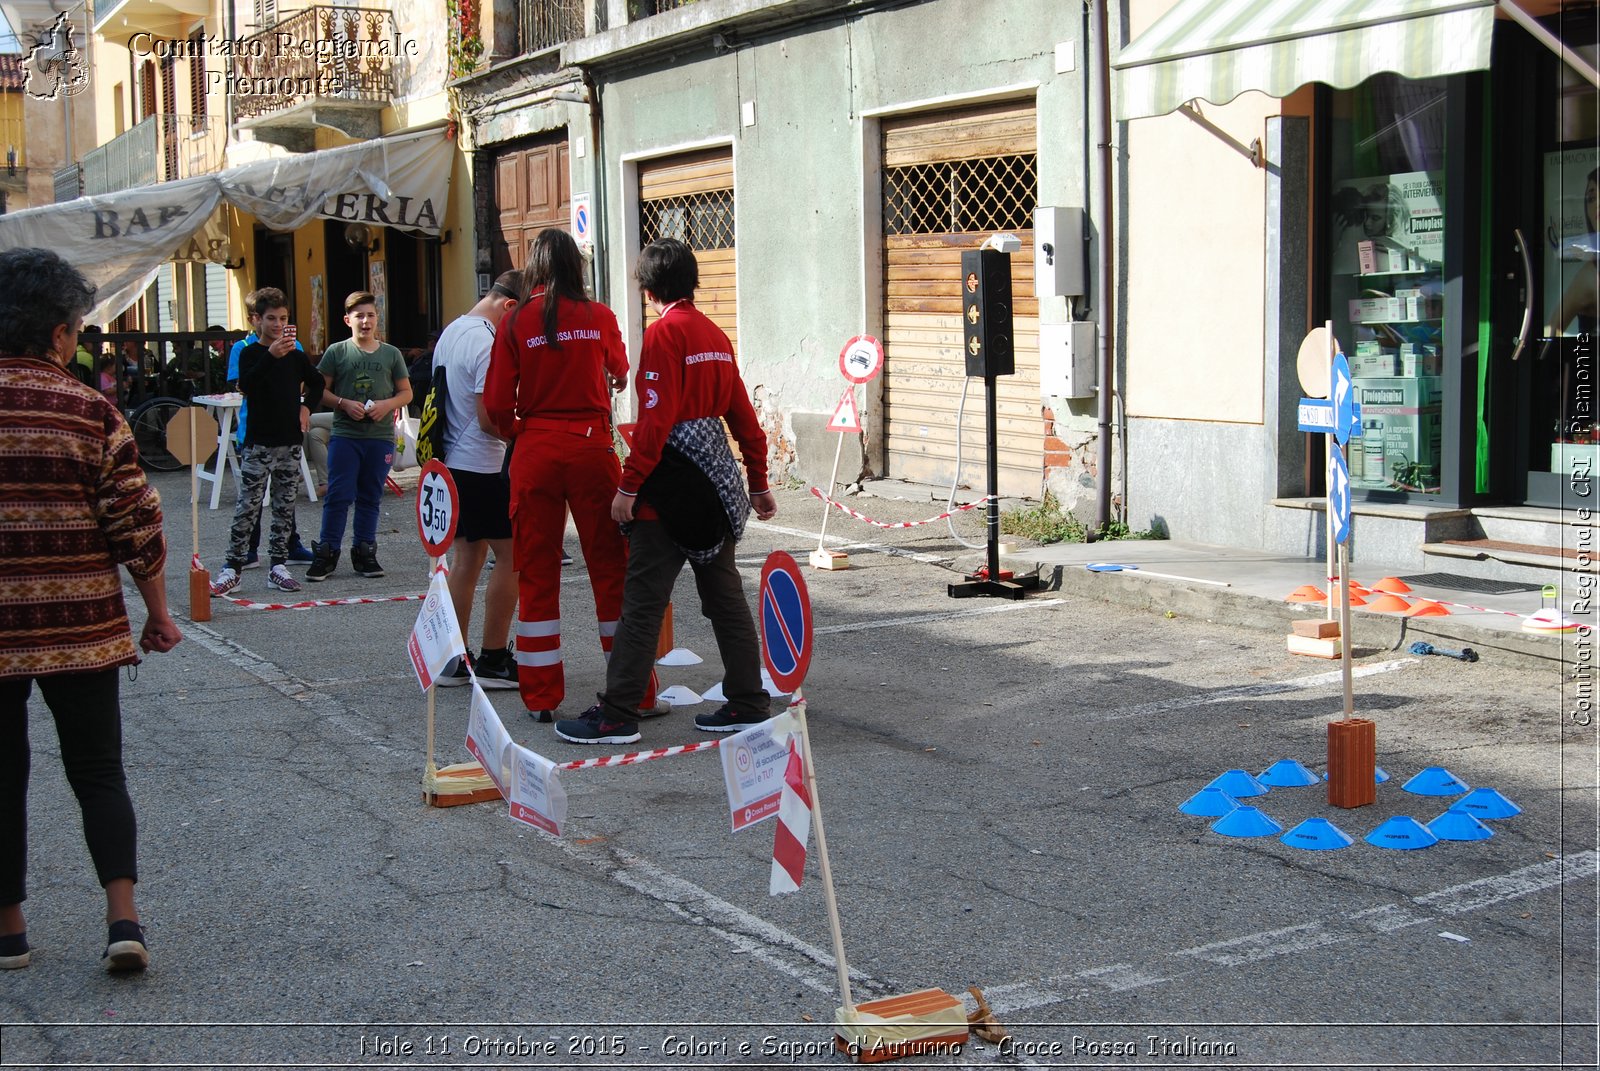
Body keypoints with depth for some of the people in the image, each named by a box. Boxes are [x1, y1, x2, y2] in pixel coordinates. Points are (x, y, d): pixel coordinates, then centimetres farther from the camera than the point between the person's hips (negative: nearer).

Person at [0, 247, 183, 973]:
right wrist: (158, 613, 5)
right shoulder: (91, 413, -8)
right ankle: (123, 918, -2)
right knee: (98, 771, 9)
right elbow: (137, 527, -6)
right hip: (81, 628, -1)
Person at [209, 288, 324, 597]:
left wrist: (307, 407, 10)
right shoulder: (251, 353, -6)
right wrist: (271, 355, -38)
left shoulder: (295, 355, 7)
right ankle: (232, 567, -2)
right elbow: (246, 385, -27)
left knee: (285, 506, 7)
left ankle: (278, 566, 13)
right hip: (259, 441, -4)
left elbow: (316, 383, 27)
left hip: (290, 442, 4)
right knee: (248, 506, -5)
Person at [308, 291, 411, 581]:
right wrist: (344, 403, -13)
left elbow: (406, 392, 11)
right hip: (344, 435, -2)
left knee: (370, 497, 8)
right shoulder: (337, 352, 2)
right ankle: (326, 553, 3)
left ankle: (364, 552, 17)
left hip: (381, 436, 2)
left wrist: (387, 405, -8)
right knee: (338, 495, -4)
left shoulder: (391, 354, 8)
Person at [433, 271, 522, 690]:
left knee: (468, 555, 13)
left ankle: (450, 659, 15)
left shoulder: (450, 332, 13)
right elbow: (489, 419, -21)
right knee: (510, 557, -1)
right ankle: (492, 660, 2)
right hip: (483, 467, -10)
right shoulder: (488, 343, -17)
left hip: (452, 463, 10)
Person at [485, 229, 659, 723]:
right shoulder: (600, 317, 1)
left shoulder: (516, 322, -2)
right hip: (591, 447, 0)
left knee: (536, 572, 8)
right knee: (612, 566, 6)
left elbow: (496, 401, -4)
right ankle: (636, 691, 10)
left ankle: (541, 696, 12)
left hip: (535, 453, 0)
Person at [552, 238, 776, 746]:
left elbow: (656, 419, -19)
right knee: (724, 595, 13)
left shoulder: (664, 332, -11)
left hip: (672, 486, -8)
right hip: (716, 486, 8)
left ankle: (616, 716, -2)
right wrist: (758, 484, 22)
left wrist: (628, 486, -15)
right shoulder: (715, 333, 12)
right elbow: (743, 416, 15)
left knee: (642, 602, -5)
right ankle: (748, 704, 17)